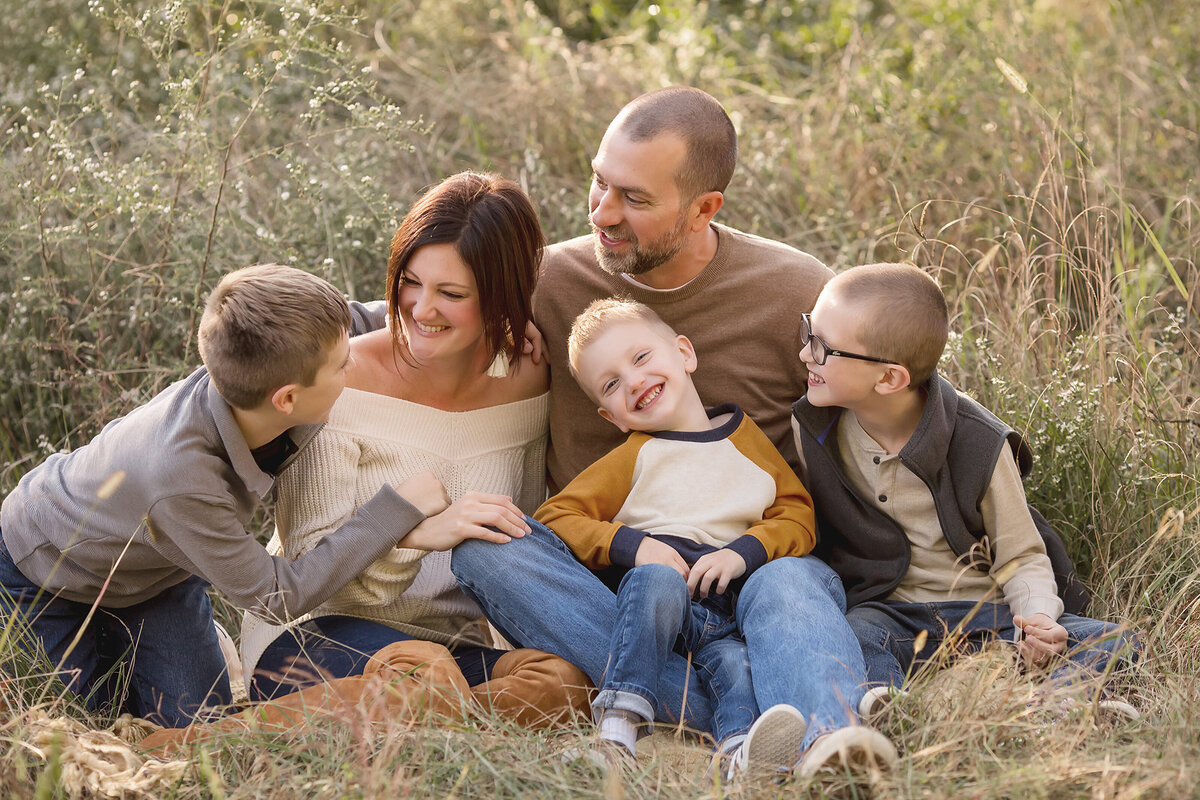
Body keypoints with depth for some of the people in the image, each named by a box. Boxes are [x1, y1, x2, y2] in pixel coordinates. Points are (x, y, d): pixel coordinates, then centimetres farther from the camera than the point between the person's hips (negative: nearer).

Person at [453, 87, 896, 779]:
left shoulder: (797, 294, -6)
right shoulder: (553, 282, 0)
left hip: (760, 561, -2)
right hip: (600, 578, 3)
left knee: (788, 589, -37)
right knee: (484, 547, -28)